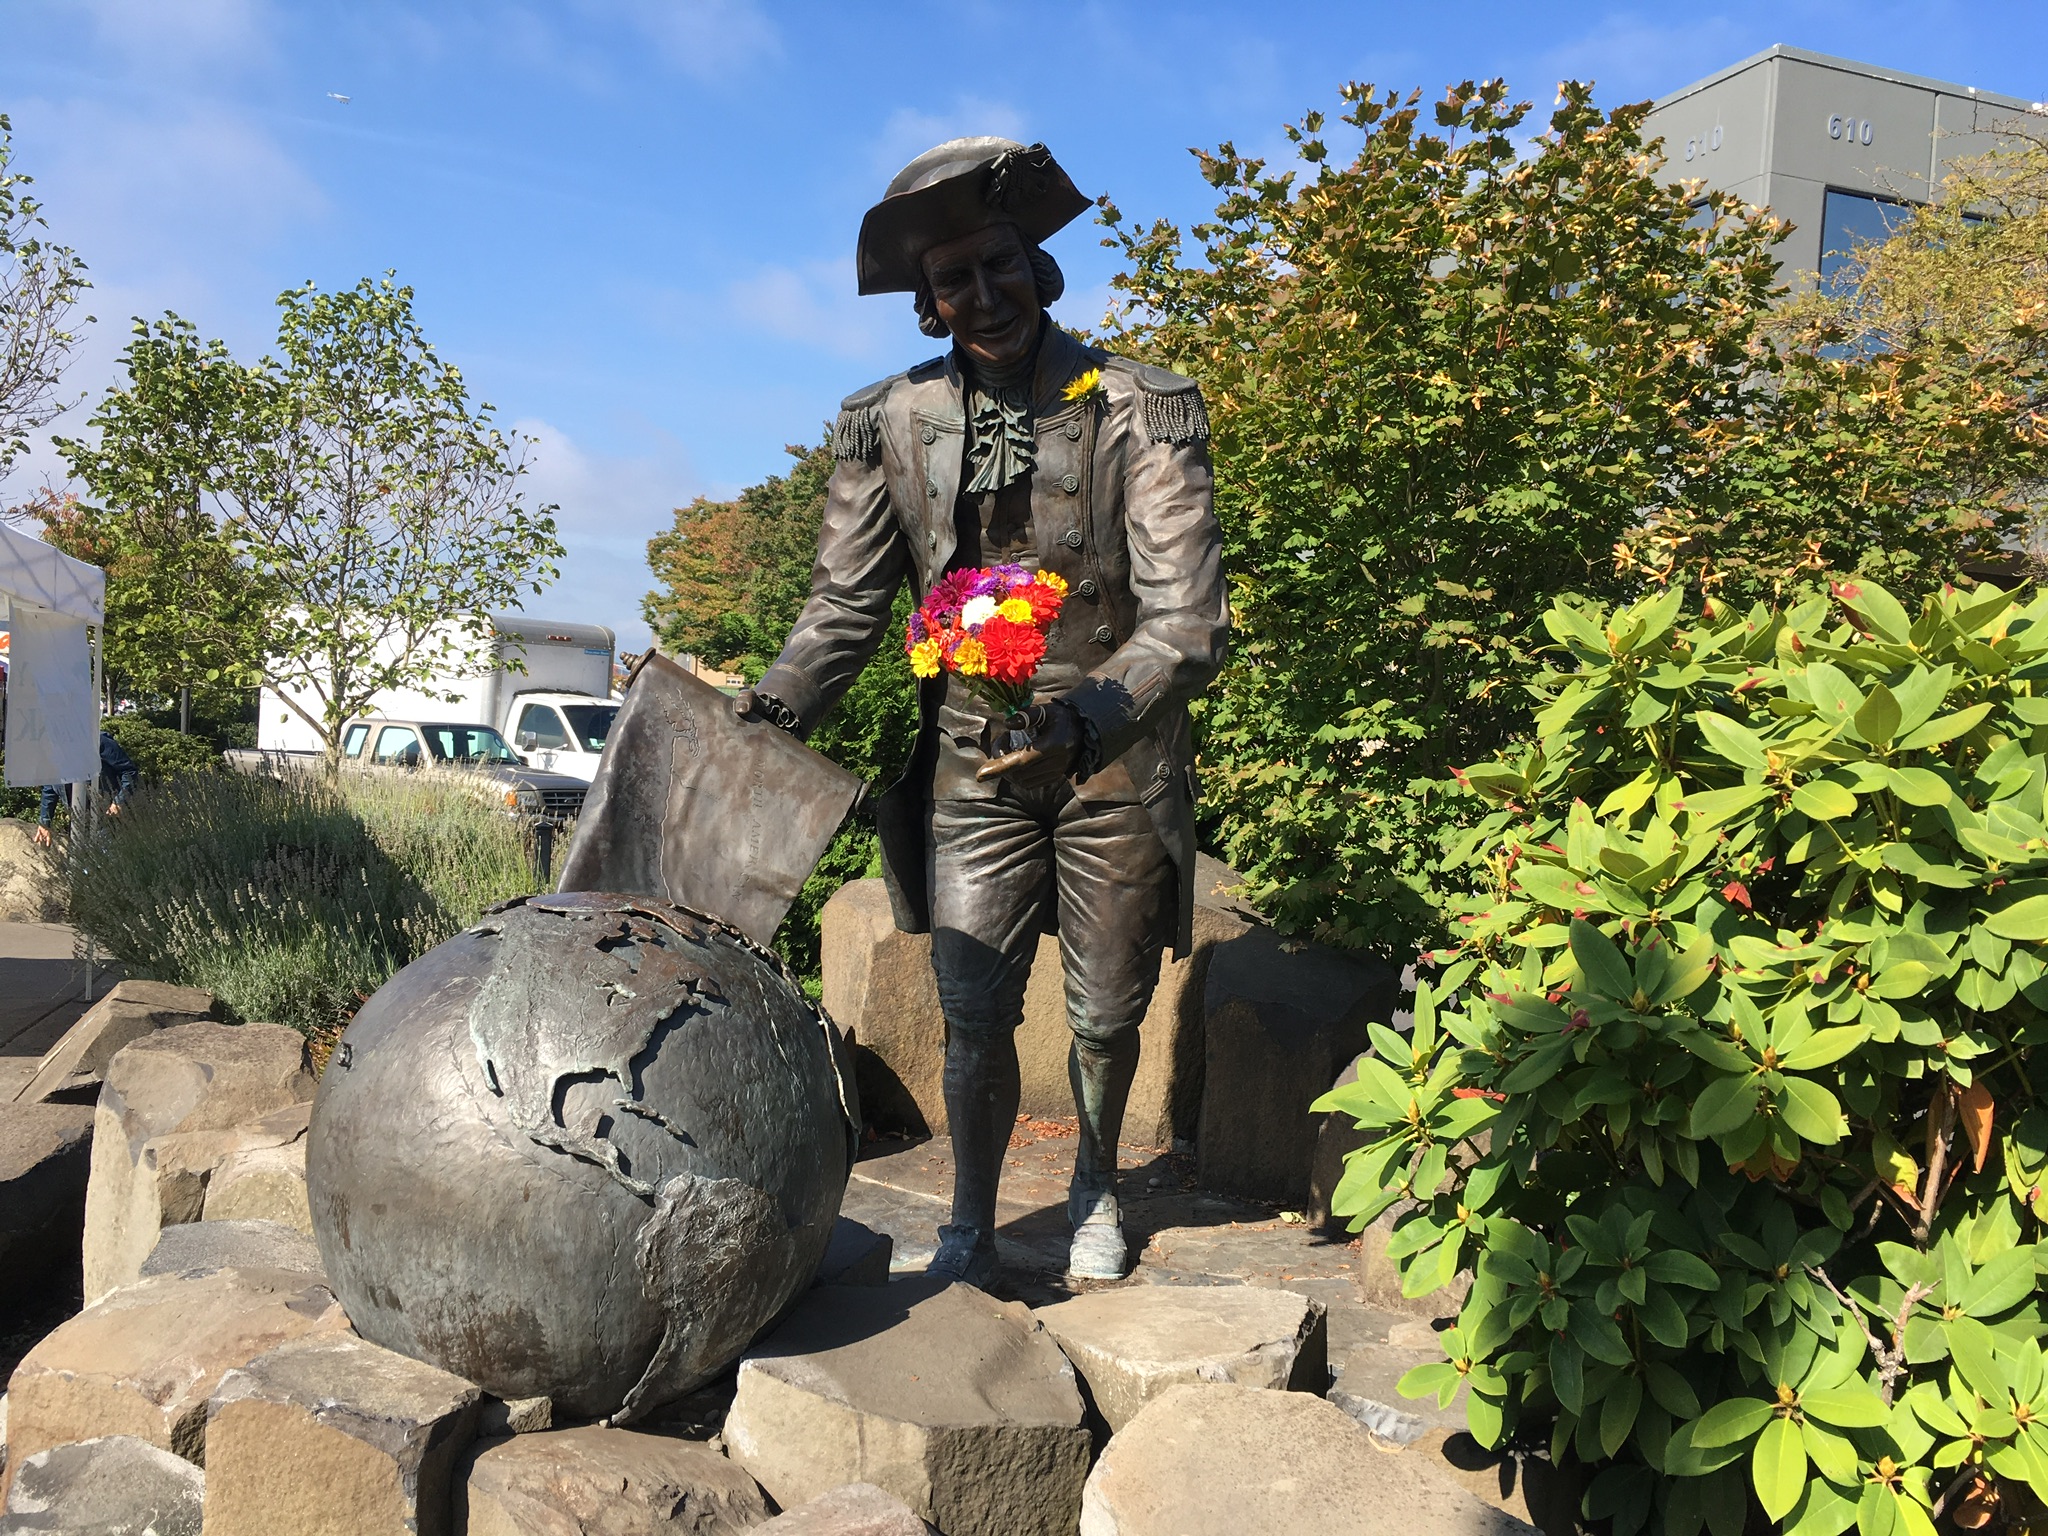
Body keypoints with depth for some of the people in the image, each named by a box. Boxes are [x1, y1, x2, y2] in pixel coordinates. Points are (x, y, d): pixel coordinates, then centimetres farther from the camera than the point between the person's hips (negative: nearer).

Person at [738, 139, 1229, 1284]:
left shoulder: (1141, 411, -12)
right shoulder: (891, 425, -3)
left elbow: (1188, 619, -18)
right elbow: (847, 607, 3)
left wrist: (1083, 719, -34)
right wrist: (772, 710, -15)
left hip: (1114, 764, -1)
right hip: (972, 761, 1)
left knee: (1107, 1016, 13)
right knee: (974, 1015, 1)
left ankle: (1097, 1187, 40)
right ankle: (970, 1231, 23)